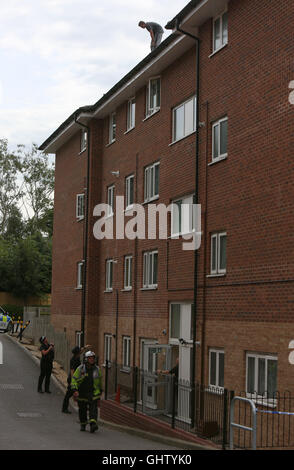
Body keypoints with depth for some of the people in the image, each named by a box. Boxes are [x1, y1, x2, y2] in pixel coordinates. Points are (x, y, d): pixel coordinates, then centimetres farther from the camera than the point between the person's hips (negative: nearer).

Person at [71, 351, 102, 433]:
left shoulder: (97, 369, 3)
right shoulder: (80, 369, -6)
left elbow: (100, 380, 16)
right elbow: (74, 379, -6)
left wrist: (100, 391, 21)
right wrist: (75, 390, -17)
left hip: (93, 393, 1)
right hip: (82, 393, -1)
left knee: (93, 408, -15)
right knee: (82, 410, 10)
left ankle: (93, 424, -26)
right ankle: (83, 424, 29)